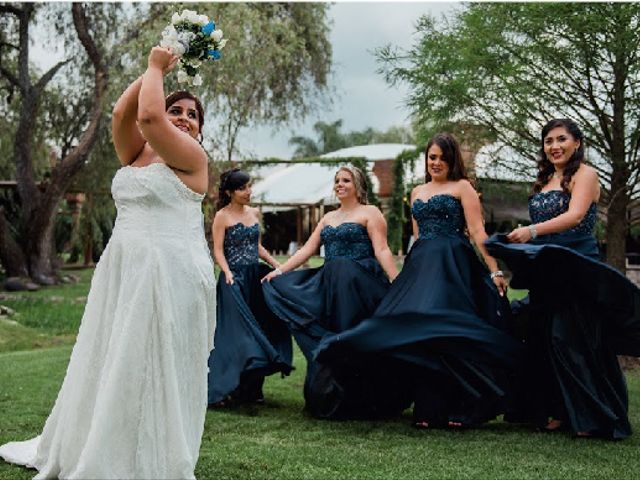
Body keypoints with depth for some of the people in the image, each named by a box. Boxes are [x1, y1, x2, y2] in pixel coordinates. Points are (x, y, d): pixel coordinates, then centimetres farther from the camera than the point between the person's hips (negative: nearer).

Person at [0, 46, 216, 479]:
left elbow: (148, 114, -18)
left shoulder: (192, 158, -5)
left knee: (153, 371, -1)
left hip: (170, 275, -7)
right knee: (109, 365, 16)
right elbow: (122, 112, -1)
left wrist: (157, 69, -3)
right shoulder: (137, 154, 14)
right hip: (122, 271, 7)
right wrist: (154, 69, 0)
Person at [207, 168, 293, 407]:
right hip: (234, 278, -6)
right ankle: (230, 388, -3)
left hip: (256, 276, 6)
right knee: (237, 331, -9)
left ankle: (252, 389, 11)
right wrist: (227, 273, -22)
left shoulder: (254, 213, 13)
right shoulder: (222, 216, -4)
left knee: (260, 328, 4)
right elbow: (218, 250, -9)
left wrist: (276, 265, 15)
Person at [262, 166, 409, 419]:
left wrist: (398, 282, -19)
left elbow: (382, 251, -9)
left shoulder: (369, 212, 1)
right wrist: (280, 270, 7)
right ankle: (331, 401, 12)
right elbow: (307, 250, 16)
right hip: (329, 285, 6)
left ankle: (359, 401, 3)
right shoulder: (328, 218, 20)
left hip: (359, 285, -6)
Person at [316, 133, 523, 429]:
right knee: (420, 332, -2)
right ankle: (427, 409, 4)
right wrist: (410, 269, 20)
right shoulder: (418, 192, 21)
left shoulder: (462, 187, 3)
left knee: (443, 330, -14)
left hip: (452, 268, -6)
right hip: (419, 267, 6)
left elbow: (478, 232, -5)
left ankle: (454, 409, -7)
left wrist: (495, 271, -12)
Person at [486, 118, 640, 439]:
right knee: (544, 339, 6)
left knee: (577, 341, -8)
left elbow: (574, 216, -21)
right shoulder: (545, 181, 17)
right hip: (546, 269, 7)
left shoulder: (585, 174, -5)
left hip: (578, 268, -7)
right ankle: (556, 412, 14)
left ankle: (591, 416, 0)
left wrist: (533, 231, -33)